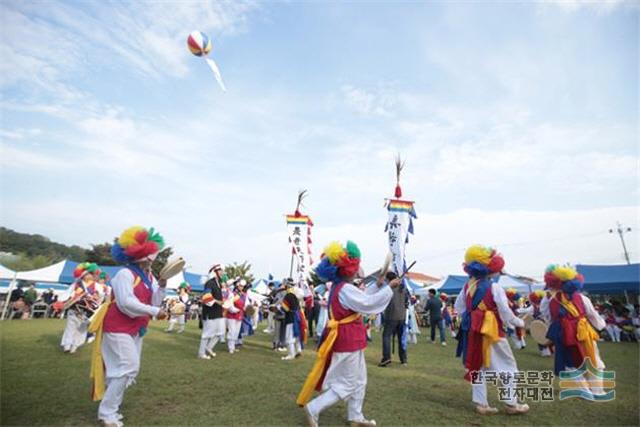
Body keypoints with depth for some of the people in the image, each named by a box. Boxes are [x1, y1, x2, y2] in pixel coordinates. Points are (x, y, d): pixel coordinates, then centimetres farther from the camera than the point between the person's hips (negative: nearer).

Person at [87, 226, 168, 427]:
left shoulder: (149, 277, 6)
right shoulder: (125, 274, -19)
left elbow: (154, 303, 0)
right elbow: (127, 303, -29)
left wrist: (162, 286, -15)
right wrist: (155, 312, -27)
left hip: (136, 330, 9)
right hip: (118, 329, -9)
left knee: (126, 370, 15)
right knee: (128, 368, -9)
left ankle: (111, 408, 29)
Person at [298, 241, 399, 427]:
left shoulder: (338, 287, 8)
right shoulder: (345, 289, -25)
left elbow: (362, 298, 18)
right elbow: (368, 302, -26)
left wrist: (377, 286, 10)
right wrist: (389, 287, -18)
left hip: (347, 340, 10)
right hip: (348, 342, -10)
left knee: (359, 380, 20)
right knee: (347, 384, 3)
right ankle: (313, 408, 8)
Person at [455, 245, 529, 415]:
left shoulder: (467, 286, 5)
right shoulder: (494, 287, -15)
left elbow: (459, 308, 11)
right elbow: (505, 312, -14)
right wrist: (519, 323, 3)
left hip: (473, 333, 6)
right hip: (491, 333, -6)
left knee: (478, 367, 14)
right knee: (508, 367, 12)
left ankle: (481, 404, 19)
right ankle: (511, 403, 19)